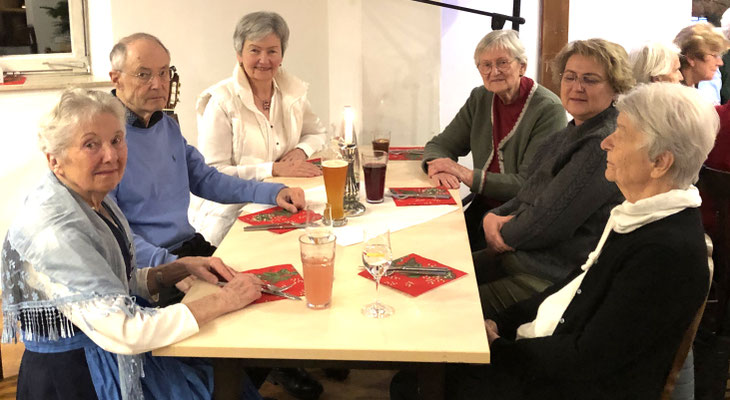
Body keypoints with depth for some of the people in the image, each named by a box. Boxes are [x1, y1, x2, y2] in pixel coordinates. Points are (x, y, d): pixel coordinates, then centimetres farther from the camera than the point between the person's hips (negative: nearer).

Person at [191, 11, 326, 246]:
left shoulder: (293, 90, 6)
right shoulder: (221, 101, -11)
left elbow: (317, 133, 23)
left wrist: (301, 150, -1)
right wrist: (274, 169, -18)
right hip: (228, 207, -5)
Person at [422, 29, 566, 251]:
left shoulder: (548, 109, -12)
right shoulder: (480, 99, 8)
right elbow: (440, 144, 10)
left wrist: (469, 176, -20)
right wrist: (438, 167, -14)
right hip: (482, 207, 6)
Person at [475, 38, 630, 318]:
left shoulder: (604, 145, -19)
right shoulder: (567, 137, 13)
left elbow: (548, 222, -21)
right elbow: (527, 198, 17)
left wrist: (504, 233, -3)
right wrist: (493, 217, -4)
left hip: (551, 278, -9)